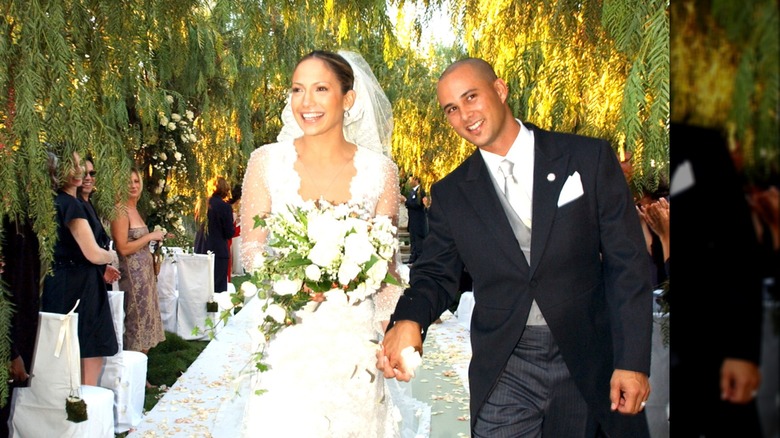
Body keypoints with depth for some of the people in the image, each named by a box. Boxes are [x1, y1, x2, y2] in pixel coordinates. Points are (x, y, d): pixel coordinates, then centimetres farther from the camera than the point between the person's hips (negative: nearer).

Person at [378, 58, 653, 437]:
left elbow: (627, 265, -4)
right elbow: (436, 274, 5)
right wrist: (408, 320, -18)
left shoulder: (589, 158, -3)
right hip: (504, 374, 1)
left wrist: (632, 361, -9)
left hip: (591, 365, -1)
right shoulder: (450, 194, 4)